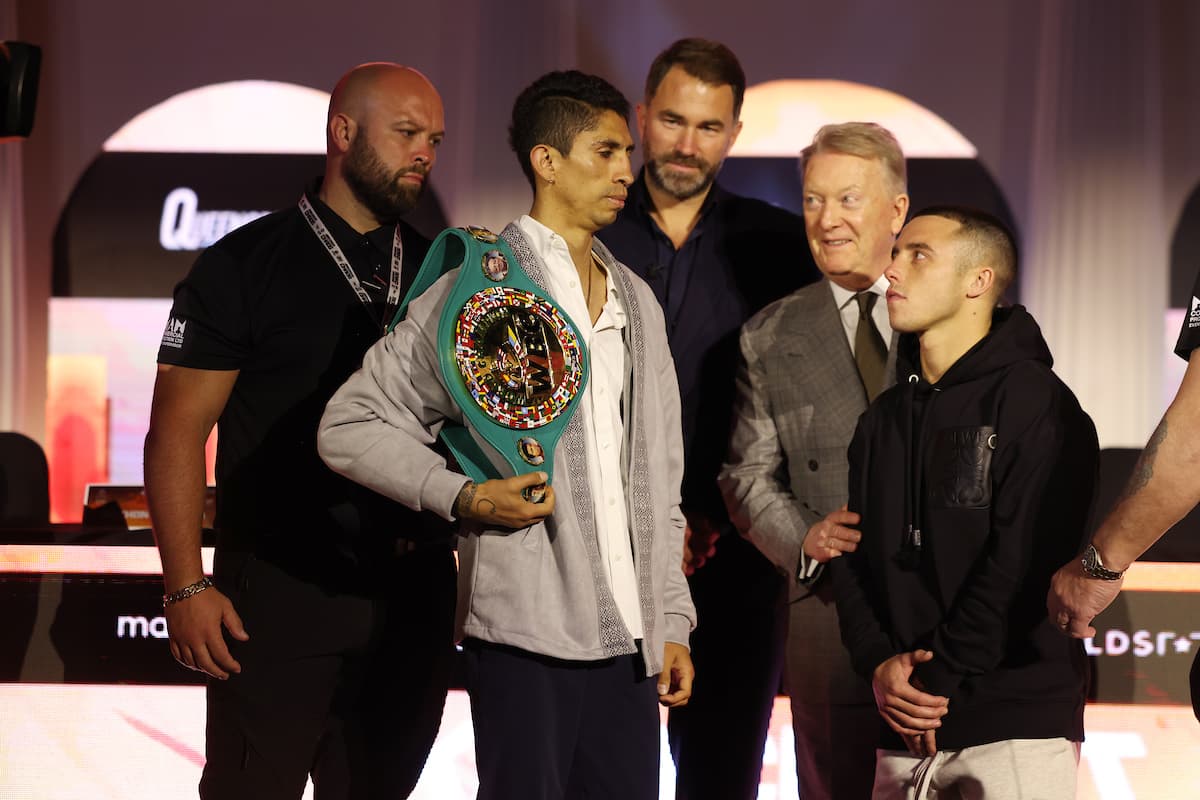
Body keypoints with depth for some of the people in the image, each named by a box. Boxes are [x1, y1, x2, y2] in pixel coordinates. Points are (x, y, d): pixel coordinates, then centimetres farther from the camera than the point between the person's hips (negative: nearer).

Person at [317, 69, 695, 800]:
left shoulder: (637, 302, 17)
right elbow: (350, 426, -3)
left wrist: (672, 622, 13)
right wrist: (463, 497, -14)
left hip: (629, 639, 6)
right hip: (528, 632, -6)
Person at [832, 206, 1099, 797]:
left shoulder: (1034, 400, -6)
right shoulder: (884, 419, 16)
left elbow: (1023, 562, -14)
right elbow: (854, 559, 11)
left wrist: (941, 679, -14)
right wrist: (879, 663, -7)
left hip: (1019, 725, -6)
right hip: (907, 731, 6)